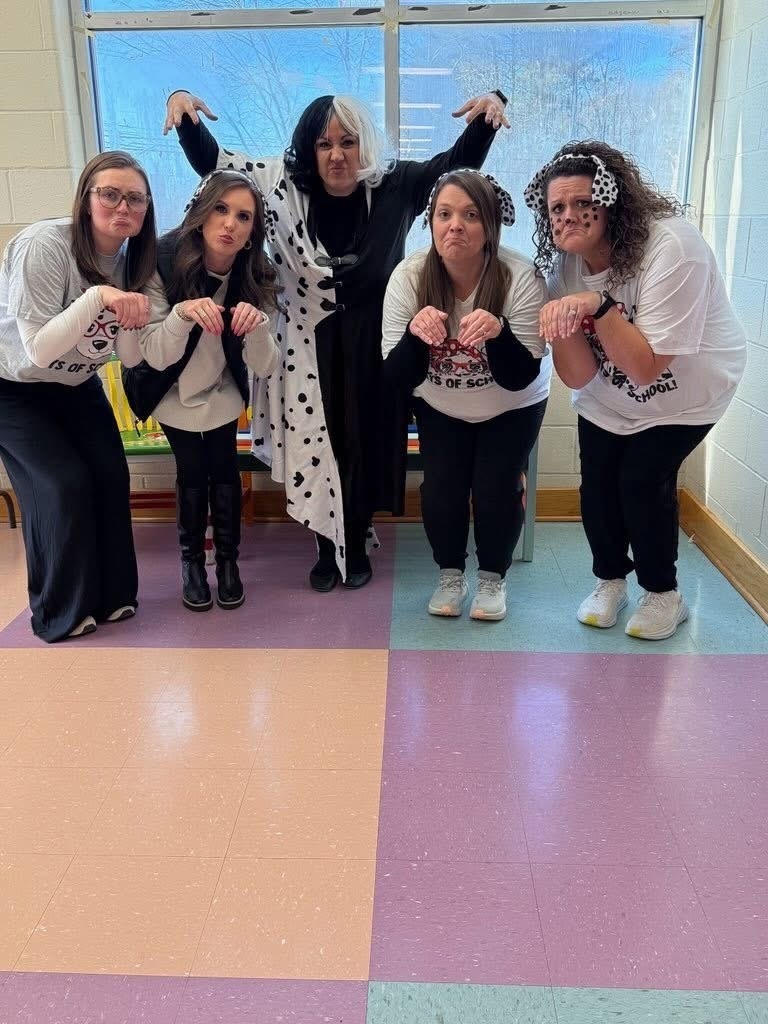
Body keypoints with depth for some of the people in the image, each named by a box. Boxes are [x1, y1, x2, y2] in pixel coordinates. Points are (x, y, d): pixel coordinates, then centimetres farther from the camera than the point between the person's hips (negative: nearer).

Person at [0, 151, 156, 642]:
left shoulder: (131, 260, -8)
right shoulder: (43, 246, -27)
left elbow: (131, 357, -9)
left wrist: (131, 320, -29)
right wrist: (98, 297, -38)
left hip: (78, 386, 5)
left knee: (111, 477, -8)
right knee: (63, 484, -16)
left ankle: (111, 594, 12)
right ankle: (61, 612, 4)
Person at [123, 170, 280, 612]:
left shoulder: (255, 277, -20)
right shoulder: (162, 262, -28)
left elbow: (264, 366, -22)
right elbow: (156, 356, -29)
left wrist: (256, 323, -42)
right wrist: (184, 313, -48)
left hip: (221, 392, 2)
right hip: (173, 393, -2)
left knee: (224, 468, -4)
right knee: (193, 472, -1)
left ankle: (228, 560, 18)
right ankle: (192, 562, 22)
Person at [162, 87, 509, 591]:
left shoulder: (394, 186, -3)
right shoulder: (282, 183, -2)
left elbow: (459, 162, -4)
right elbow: (212, 161, 2)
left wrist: (490, 108, -20)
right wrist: (183, 106, -14)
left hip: (371, 345, 0)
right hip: (310, 346, 1)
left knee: (364, 444, 8)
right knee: (316, 445, 6)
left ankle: (357, 545, 29)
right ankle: (327, 548, 27)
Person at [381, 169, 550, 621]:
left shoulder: (521, 278, -28)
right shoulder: (409, 276, -23)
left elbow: (520, 378, -26)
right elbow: (398, 379, -22)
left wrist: (498, 332, -46)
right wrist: (415, 333, -42)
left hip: (513, 408, -1)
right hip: (440, 406, 1)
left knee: (496, 489, -14)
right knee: (441, 488, -12)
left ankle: (493, 577, 15)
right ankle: (450, 574, 17)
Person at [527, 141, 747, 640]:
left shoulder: (671, 247, -32)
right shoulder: (565, 262, -14)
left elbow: (645, 368, -32)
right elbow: (578, 377, -17)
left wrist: (598, 305, -42)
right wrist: (562, 321, -36)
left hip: (684, 390, -4)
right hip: (608, 398, 5)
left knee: (642, 479, -14)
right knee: (597, 482, -5)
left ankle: (663, 593, 11)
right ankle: (610, 579, 23)